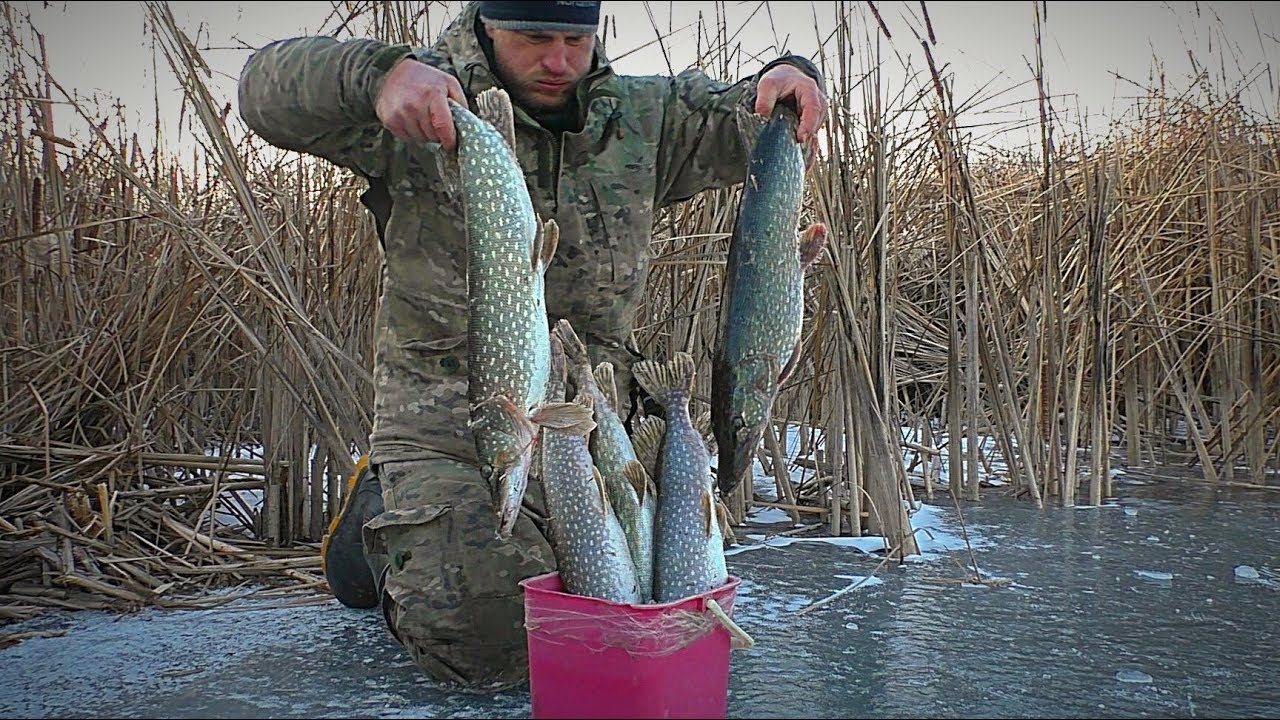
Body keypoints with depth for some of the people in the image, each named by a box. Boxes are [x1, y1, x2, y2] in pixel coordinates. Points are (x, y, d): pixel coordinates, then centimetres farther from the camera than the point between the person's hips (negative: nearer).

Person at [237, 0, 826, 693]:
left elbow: (735, 120, 11)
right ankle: (380, 515, 14)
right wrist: (379, 73, -39)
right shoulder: (426, 111, -8)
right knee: (492, 647, -17)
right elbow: (268, 86, -17)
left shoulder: (641, 118, 7)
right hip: (445, 435, -5)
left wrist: (785, 80, -14)